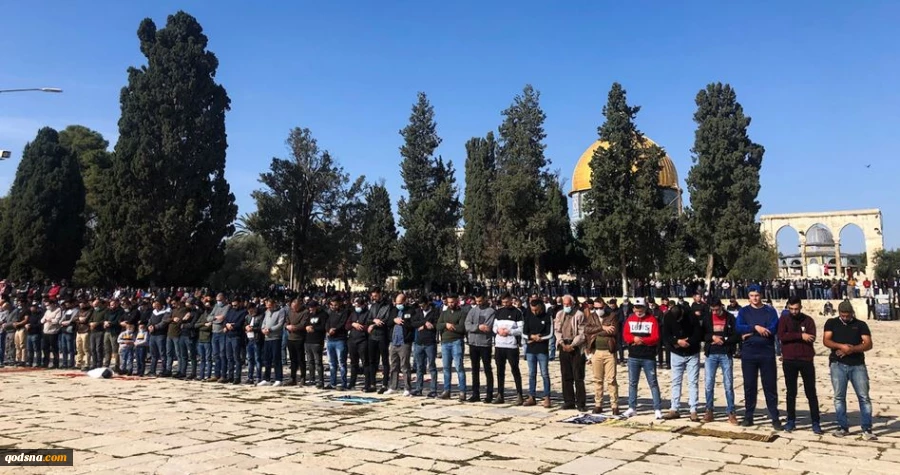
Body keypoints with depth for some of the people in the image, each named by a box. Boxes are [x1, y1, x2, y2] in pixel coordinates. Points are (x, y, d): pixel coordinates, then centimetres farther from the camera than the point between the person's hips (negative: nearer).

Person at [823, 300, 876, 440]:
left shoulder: (861, 325, 11)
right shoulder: (831, 323, 11)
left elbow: (868, 344, 0)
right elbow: (826, 341, -2)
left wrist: (853, 349, -16)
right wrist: (841, 346, -18)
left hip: (858, 365, 0)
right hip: (838, 364, 0)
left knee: (864, 397, -4)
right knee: (839, 397, 2)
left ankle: (867, 430, 0)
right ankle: (843, 427, 11)